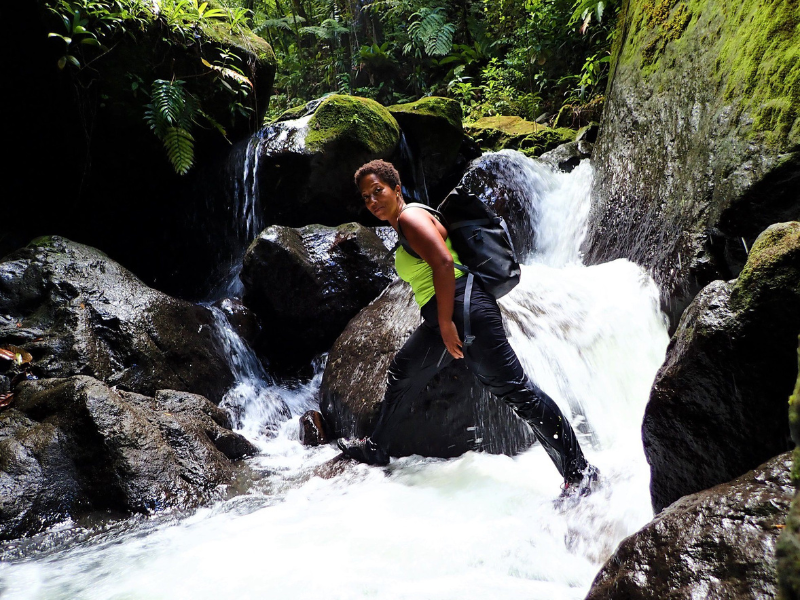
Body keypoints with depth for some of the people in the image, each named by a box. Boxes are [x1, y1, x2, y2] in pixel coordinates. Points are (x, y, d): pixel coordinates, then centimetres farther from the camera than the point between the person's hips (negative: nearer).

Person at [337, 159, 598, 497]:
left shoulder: (409, 217, -7)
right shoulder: (401, 227, 23)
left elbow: (444, 262, -21)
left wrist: (446, 323, -21)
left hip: (463, 310, -11)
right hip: (441, 321, 11)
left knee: (513, 389, -11)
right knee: (402, 373, 22)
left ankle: (578, 471, -7)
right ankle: (375, 449, 39)